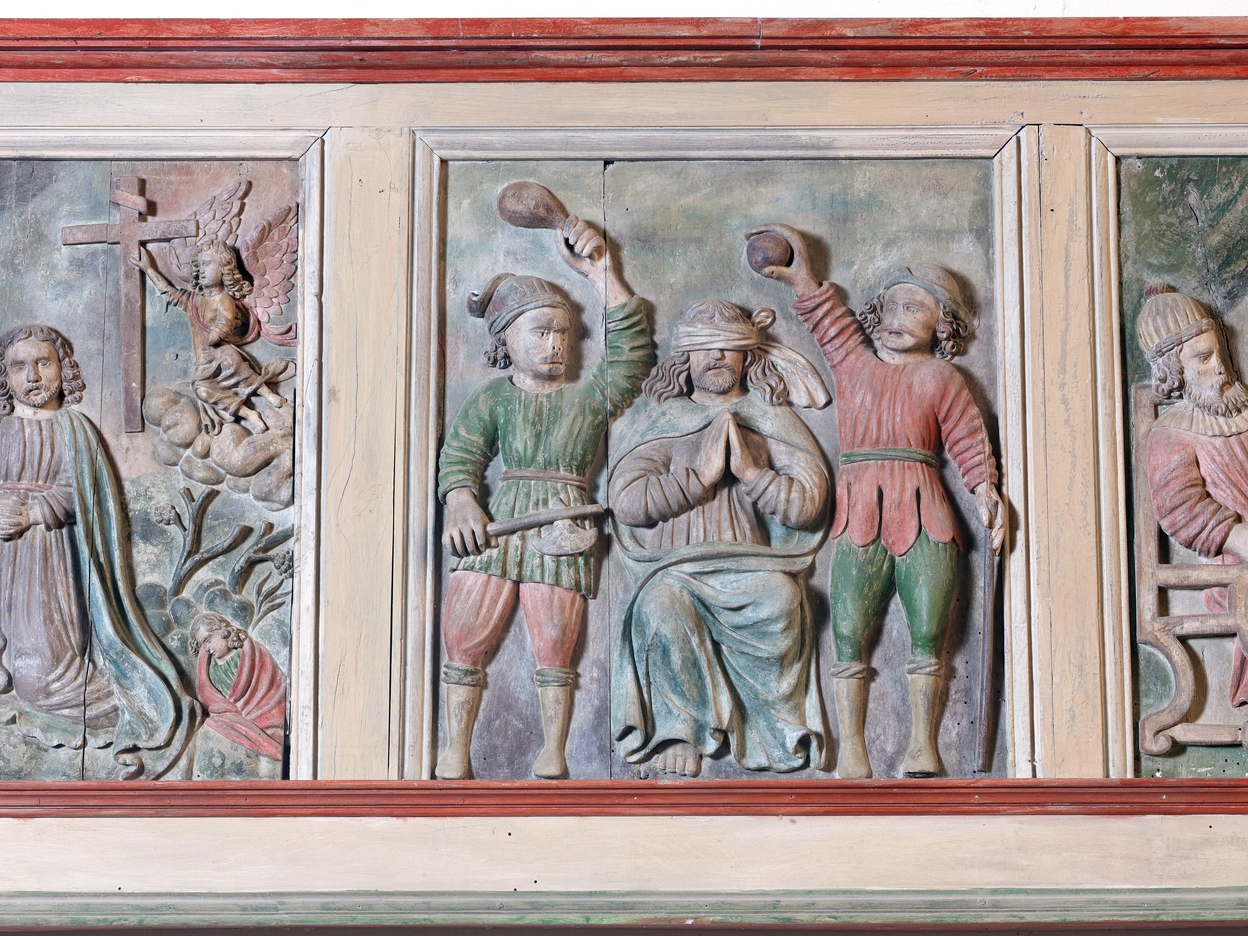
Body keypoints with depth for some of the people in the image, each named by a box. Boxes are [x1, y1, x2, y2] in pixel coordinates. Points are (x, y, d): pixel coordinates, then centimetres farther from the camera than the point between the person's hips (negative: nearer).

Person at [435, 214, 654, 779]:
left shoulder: (589, 399, 11)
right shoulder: (492, 399, 12)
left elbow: (631, 351, -1)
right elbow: (459, 456, 3)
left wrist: (600, 272, -4)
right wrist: (462, 503, -19)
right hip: (497, 526, 1)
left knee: (554, 650, -1)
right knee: (464, 640, -3)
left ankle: (553, 755, 10)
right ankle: (455, 753, 7)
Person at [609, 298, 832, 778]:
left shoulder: (773, 420, 17)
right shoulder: (660, 422, 16)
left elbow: (811, 502, 4)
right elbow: (626, 499, 0)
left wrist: (750, 472, -10)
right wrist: (700, 476, -7)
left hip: (753, 568, 0)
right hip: (674, 568, 0)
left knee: (780, 598, -34)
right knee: (662, 603, -35)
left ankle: (773, 727, -15)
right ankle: (679, 732, -19)